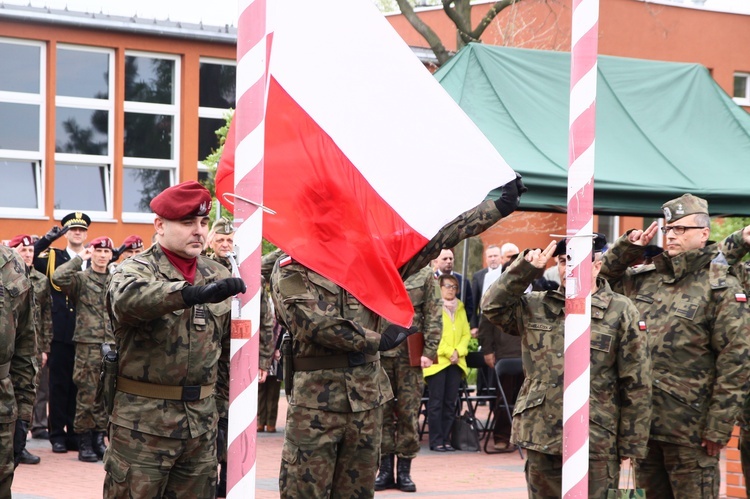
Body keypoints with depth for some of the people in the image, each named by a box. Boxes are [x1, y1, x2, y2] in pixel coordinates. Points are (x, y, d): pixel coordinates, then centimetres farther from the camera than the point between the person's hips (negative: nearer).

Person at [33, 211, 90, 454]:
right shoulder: (53, 257, 6)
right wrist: (47, 239, -17)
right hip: (61, 331, -2)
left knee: (79, 384, 7)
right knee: (59, 384, 3)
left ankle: (76, 433, 15)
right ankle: (57, 434, 8)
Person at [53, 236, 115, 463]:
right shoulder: (81, 278, -1)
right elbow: (58, 277, -22)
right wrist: (80, 258, -13)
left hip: (112, 347, 4)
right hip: (87, 345, -4)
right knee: (87, 395, -3)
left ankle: (99, 440, 16)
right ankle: (84, 443, 4)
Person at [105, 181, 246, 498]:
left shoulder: (218, 278, 11)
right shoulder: (135, 270, -6)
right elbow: (128, 298, -32)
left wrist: (224, 408, 15)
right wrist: (196, 293, -45)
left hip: (203, 421, 5)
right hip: (143, 422, -5)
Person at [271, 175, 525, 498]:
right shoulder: (290, 270, -2)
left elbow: (434, 240, 9)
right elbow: (314, 322, -15)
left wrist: (500, 207, 6)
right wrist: (379, 340, -8)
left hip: (367, 396, 5)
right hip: (315, 401, -5)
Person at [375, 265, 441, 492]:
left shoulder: (424, 273, 3)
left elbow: (433, 316, 0)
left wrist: (429, 351, -7)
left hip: (411, 354, 0)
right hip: (379, 353, 0)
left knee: (409, 413, 2)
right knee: (381, 410, 4)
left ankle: (404, 471, 10)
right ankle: (385, 469, 11)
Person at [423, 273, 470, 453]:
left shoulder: (460, 308, 16)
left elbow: (466, 334, 12)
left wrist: (458, 352, -5)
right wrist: (448, 352, -14)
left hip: (456, 363, 5)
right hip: (437, 362, -5)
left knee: (450, 403, 4)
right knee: (436, 402, -5)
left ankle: (446, 439, 9)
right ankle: (436, 441, -3)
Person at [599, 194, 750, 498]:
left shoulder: (722, 289, -6)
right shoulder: (643, 279, 11)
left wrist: (719, 427, -14)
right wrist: (626, 249, 5)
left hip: (689, 427, -6)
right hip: (642, 420, 6)